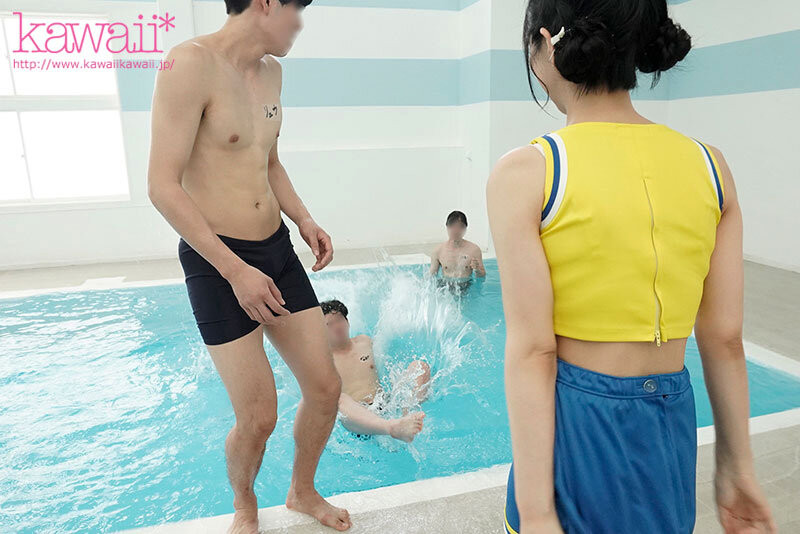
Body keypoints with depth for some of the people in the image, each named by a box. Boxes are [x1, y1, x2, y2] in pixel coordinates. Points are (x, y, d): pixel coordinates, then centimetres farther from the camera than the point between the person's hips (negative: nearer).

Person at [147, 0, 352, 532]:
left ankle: (303, 490, 36)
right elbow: (163, 186, -18)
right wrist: (237, 271, -20)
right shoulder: (192, 62, -14)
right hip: (217, 262, -7)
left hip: (279, 250, 8)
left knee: (326, 389, 8)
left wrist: (305, 220, 7)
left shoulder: (270, 71, 11)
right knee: (258, 418, -2)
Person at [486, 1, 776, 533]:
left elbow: (532, 350, -17)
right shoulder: (709, 165, -2)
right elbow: (724, 339, 1)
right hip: (673, 429, 5)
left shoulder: (524, 173, -15)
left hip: (577, 428, -4)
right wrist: (737, 468, 13)